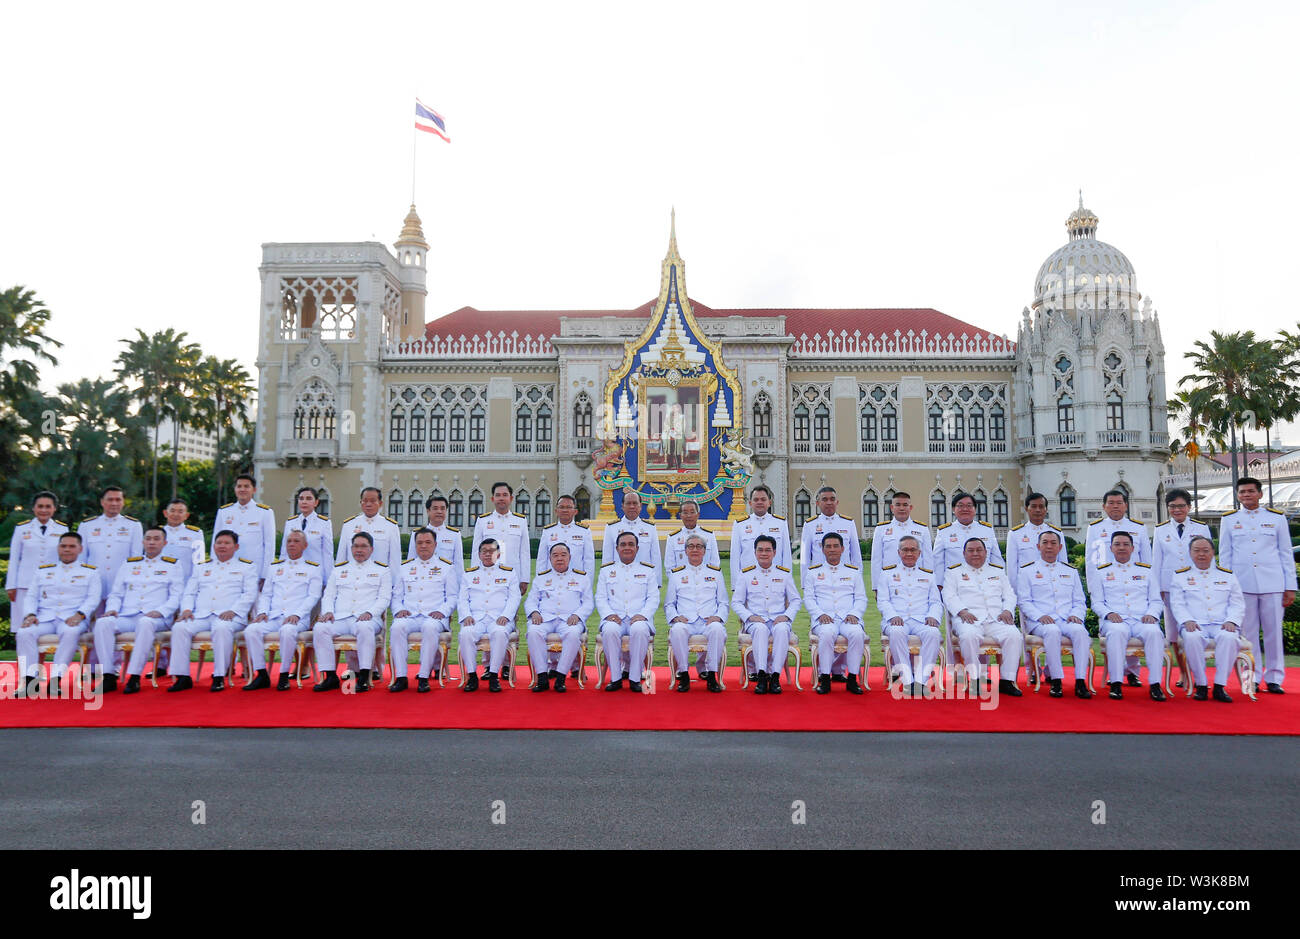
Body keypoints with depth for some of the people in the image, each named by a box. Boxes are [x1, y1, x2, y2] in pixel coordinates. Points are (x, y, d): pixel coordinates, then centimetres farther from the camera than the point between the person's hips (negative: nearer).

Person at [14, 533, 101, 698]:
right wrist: (30, 614, -4)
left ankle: (55, 679, -39)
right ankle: (30, 679, -31)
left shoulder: (90, 572, 14)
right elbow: (32, 596, 17)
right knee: (23, 633, -29)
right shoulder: (43, 571, 24)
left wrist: (79, 614, -16)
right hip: (44, 617, 3)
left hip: (72, 618, -3)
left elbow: (93, 598, 3)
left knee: (71, 632, -38)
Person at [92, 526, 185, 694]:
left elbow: (176, 596, 4)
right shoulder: (129, 564, 24)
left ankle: (134, 678, -37)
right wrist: (112, 609, 0)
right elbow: (116, 593, 22)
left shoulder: (173, 565, 14)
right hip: (126, 617, 4)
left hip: (155, 618, -4)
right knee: (103, 622, -27)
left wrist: (159, 611, -14)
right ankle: (108, 677, -28)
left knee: (145, 623, -39)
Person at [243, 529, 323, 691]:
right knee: (251, 630, -26)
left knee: (287, 631, -37)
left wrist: (296, 614, -13)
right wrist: (262, 612, 1)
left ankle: (284, 675, -22)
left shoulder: (313, 568, 12)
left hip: (298, 618, -4)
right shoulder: (275, 566, 24)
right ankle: (262, 675, -16)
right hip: (273, 616, 4)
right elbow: (265, 594, 21)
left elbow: (313, 596, 2)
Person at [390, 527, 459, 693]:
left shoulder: (447, 566, 15)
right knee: (397, 626, -33)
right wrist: (399, 610, 1)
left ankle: (423, 677, -32)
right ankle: (401, 677, -28)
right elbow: (396, 595, 22)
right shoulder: (405, 567, 23)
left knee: (430, 627, -38)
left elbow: (453, 596, 10)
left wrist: (442, 611, -7)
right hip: (409, 616, 2)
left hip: (434, 617, -2)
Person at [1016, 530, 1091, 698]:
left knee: (1080, 631, -32)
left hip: (1067, 620, 3)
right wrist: (1040, 616, -14)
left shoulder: (1070, 571, 24)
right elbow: (1024, 601, 3)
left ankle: (1080, 682, -32)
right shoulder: (1026, 570, 12)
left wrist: (1075, 615, -3)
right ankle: (1056, 681, -30)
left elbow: (1080, 601, 19)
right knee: (1052, 631, -37)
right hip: (1039, 621, -3)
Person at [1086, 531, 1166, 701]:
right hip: (1115, 620, -1)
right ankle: (1116, 683, -35)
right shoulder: (1101, 571, 17)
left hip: (1142, 620, 1)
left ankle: (1155, 684, -30)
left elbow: (1156, 600, 17)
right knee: (1117, 631, -38)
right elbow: (1096, 603, 11)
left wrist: (1151, 614, -5)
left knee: (1154, 632, -34)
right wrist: (1109, 613, -10)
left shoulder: (1146, 570, 21)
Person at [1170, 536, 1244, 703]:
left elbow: (1238, 603, 12)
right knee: (1192, 638, -36)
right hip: (1194, 625, -1)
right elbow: (1177, 604, 6)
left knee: (1229, 637, -35)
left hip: (1222, 625, 1)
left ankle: (1220, 686, -26)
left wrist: (1231, 621, -7)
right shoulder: (1180, 575, 15)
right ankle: (1200, 685, -23)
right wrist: (1187, 621, -13)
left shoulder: (1227, 575, 19)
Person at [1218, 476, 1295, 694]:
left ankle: (1274, 678, 11)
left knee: (1274, 631, 2)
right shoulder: (1229, 520, 9)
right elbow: (1224, 556, 11)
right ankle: (1252, 678, 10)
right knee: (1248, 632, 3)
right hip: (1242, 584, 0)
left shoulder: (1277, 518, 9)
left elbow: (1286, 554, 9)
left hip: (1272, 584, 0)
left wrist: (1290, 587, 4)